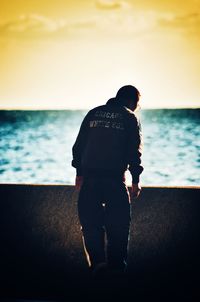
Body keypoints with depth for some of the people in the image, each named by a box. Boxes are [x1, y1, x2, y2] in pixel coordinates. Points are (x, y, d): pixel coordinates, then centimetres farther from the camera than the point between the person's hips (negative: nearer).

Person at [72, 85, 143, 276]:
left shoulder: (93, 113, 12)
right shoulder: (130, 118, 2)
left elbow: (78, 145, 11)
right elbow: (134, 151, -3)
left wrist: (79, 172, 16)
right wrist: (135, 180, 2)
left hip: (90, 177, 3)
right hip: (115, 179, -3)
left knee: (90, 221, 10)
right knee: (118, 225, 7)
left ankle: (97, 262, 3)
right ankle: (116, 266, 9)